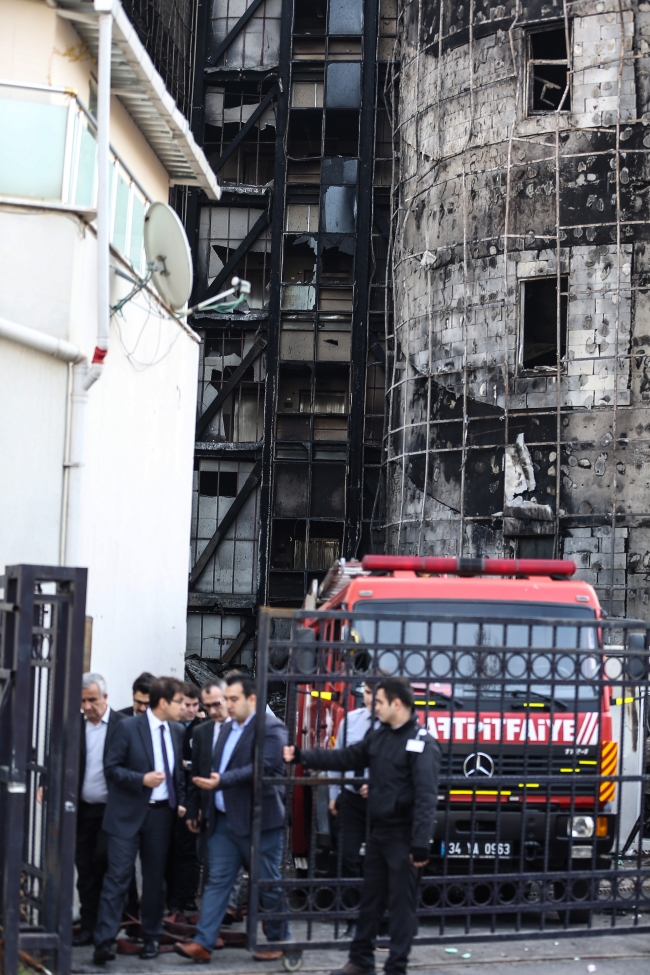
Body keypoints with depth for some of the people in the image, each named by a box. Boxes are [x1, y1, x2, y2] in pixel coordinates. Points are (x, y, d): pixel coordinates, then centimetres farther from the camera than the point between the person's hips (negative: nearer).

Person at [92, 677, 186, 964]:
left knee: (155, 877, 11)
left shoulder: (177, 731, 7)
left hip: (161, 812, 5)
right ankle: (103, 942, -7)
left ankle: (152, 938, 22)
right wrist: (142, 779, -21)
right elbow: (111, 767, -8)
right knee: (118, 876, -8)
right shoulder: (128, 728, -8)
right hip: (128, 813, -5)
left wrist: (180, 801, 6)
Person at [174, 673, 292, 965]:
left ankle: (278, 941, 18)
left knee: (268, 884, 5)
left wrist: (222, 781, -30)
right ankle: (202, 943, 0)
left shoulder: (270, 728, -10)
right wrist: (196, 809, 16)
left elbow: (265, 767, -24)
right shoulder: (224, 729, 14)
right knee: (216, 881, 3)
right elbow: (206, 770, 19)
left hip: (257, 820, -7)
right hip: (223, 820, 7)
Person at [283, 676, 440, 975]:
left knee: (401, 905, 1)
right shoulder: (379, 736, 9)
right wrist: (302, 757, 7)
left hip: (403, 838, -8)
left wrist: (421, 844, -26)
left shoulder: (422, 743, -16)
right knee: (369, 899, 16)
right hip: (378, 832, 8)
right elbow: (344, 758, 15)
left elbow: (426, 797, -21)